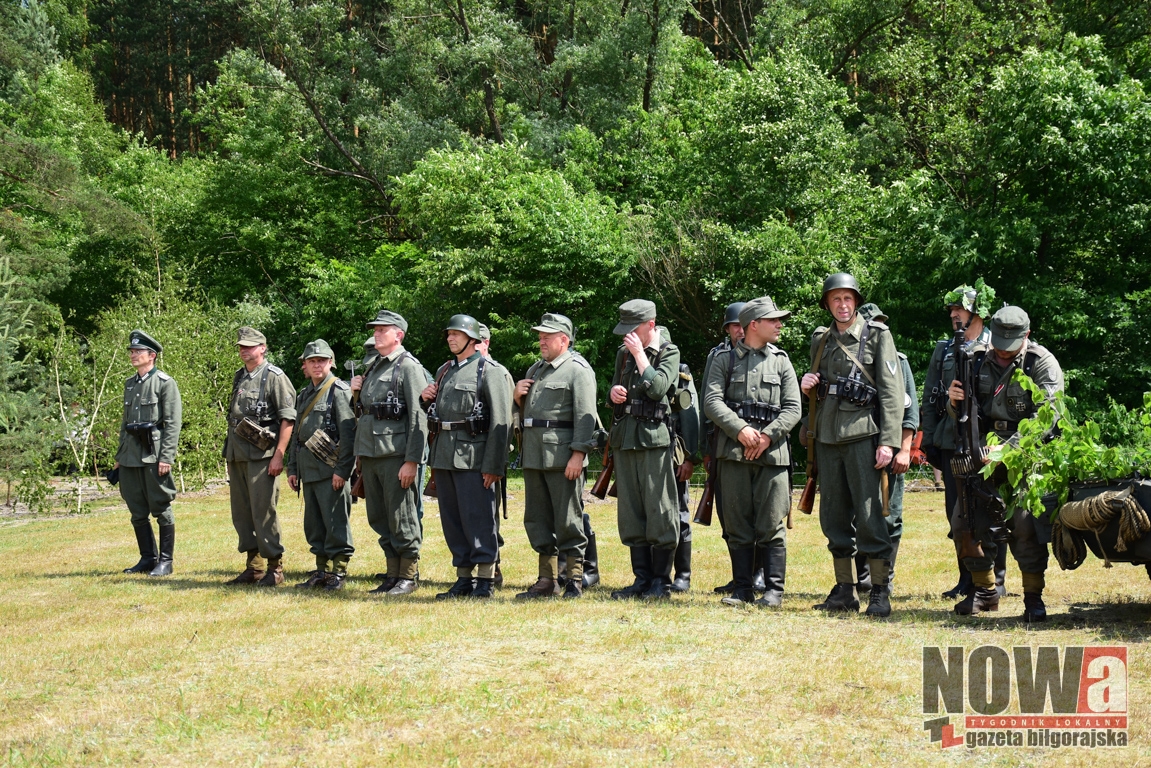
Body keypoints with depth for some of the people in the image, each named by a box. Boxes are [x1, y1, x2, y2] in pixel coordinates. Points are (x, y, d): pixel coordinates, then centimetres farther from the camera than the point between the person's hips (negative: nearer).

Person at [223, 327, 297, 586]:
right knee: (241, 514, 10)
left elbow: (288, 419, -12)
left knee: (264, 513, -7)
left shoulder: (275, 377, -7)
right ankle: (253, 567, 19)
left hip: (262, 455, -8)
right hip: (237, 456, 8)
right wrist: (229, 456, 20)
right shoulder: (239, 378, 17)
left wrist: (279, 455, -18)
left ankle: (274, 568, 0)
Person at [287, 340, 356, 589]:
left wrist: (342, 469, -18)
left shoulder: (339, 391, -6)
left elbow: (348, 433, -13)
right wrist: (292, 469, 17)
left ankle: (338, 572, -1)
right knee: (313, 523, 11)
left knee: (335, 520, -6)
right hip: (308, 470, 8)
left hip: (330, 466, -8)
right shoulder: (304, 395, 19)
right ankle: (322, 571, 18)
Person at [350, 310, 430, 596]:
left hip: (396, 454, -9)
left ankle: (409, 576, 4)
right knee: (379, 518, 11)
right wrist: (357, 392, 6)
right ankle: (393, 573, 19)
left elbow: (418, 417, -14)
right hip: (370, 454, 9)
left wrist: (412, 461, -20)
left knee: (402, 517, -3)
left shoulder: (409, 367, -8)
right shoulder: (373, 368, 19)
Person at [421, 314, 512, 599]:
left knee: (478, 518, -5)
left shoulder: (489, 371, -5)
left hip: (472, 455, -8)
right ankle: (464, 578, 18)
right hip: (443, 455, 8)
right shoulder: (444, 371, 18)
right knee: (452, 520, 10)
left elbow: (501, 420, -11)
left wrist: (493, 465, -17)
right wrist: (426, 399, 5)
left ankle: (485, 581, 0)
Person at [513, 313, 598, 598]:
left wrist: (578, 454, -21)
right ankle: (548, 579, 17)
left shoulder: (578, 369, -5)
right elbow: (524, 412, 28)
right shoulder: (536, 369, 21)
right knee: (537, 519, 10)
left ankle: (575, 580, 2)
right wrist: (517, 397, 5)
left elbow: (585, 415, -14)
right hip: (533, 454, 8)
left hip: (563, 455, -8)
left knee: (567, 519, -4)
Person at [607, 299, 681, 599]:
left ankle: (661, 581, 2)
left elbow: (657, 387, -17)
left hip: (654, 438, -6)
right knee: (630, 512, 7)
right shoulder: (623, 353, 16)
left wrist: (640, 354, -12)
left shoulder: (668, 352, -2)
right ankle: (642, 578, 13)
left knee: (659, 512, -4)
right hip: (624, 437, 7)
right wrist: (614, 392, 3)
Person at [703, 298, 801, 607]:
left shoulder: (781, 361, 12)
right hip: (734, 452, 0)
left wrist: (767, 435, -9)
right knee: (737, 525, 4)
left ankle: (774, 589, 2)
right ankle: (742, 587, 11)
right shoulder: (725, 360, 9)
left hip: (773, 452, 0)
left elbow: (793, 409, 6)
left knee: (772, 526, -3)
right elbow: (712, 401, -2)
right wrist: (741, 430, -15)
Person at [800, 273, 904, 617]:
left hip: (862, 433, -6)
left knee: (868, 514, -8)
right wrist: (807, 386, 3)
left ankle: (880, 592, -2)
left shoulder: (877, 335, 0)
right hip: (826, 435, 6)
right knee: (833, 515, 7)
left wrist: (888, 441, -13)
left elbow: (892, 390, -5)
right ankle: (844, 590, 15)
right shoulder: (821, 340, 16)